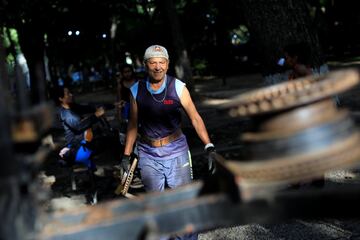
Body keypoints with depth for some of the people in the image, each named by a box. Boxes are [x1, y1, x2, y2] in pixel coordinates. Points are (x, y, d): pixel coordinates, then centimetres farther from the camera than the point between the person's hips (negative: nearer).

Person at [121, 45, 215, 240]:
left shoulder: (178, 87, -7)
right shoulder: (136, 90, -2)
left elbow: (195, 118, -7)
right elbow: (133, 124, 7)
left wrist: (209, 147, -17)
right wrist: (126, 155, 7)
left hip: (176, 152, -1)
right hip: (148, 156, 2)